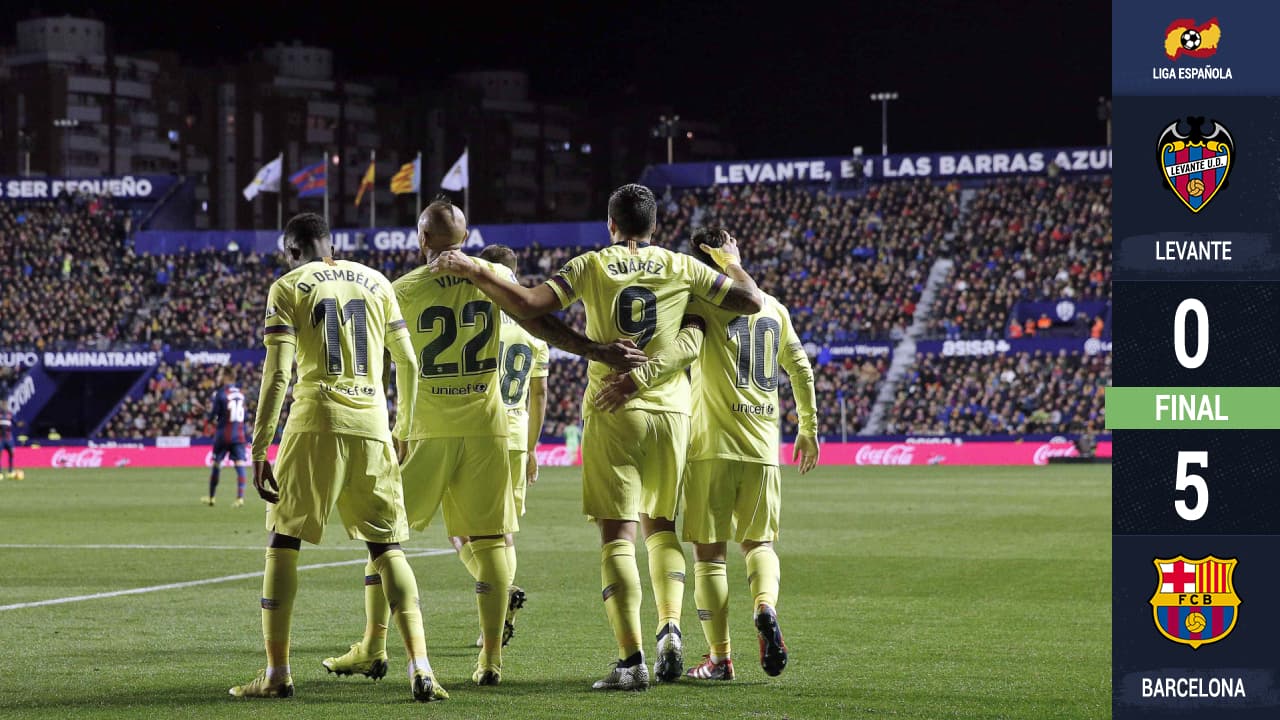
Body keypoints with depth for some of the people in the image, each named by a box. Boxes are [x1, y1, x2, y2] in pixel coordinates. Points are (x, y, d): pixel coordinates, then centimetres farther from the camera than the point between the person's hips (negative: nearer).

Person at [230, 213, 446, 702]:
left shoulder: (289, 287, 4)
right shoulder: (375, 282, 16)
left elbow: (277, 373, -5)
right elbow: (408, 363, 16)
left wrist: (259, 451, -4)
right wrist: (404, 428, 29)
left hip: (316, 423, -3)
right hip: (371, 424, 3)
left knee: (283, 541, 8)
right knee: (387, 546, 8)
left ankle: (276, 674, 5)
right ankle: (420, 669, -5)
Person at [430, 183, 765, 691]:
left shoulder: (591, 266, -2)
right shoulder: (681, 267, 3)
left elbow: (528, 305, -12)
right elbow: (751, 301, 5)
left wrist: (474, 271, -3)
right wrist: (730, 262, 24)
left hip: (612, 411, -2)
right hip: (670, 408, 2)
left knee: (618, 535, -3)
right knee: (660, 525, 20)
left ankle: (632, 659, -11)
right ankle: (670, 628, 2)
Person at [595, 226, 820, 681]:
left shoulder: (703, 302, -5)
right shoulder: (774, 308, 13)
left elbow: (687, 346, -25)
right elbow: (800, 368, 19)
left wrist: (638, 377, -37)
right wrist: (808, 429, 30)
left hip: (713, 445, -5)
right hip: (763, 449, 5)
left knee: (709, 550, 4)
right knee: (758, 541, 19)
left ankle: (719, 657, 3)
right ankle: (766, 609, -11)